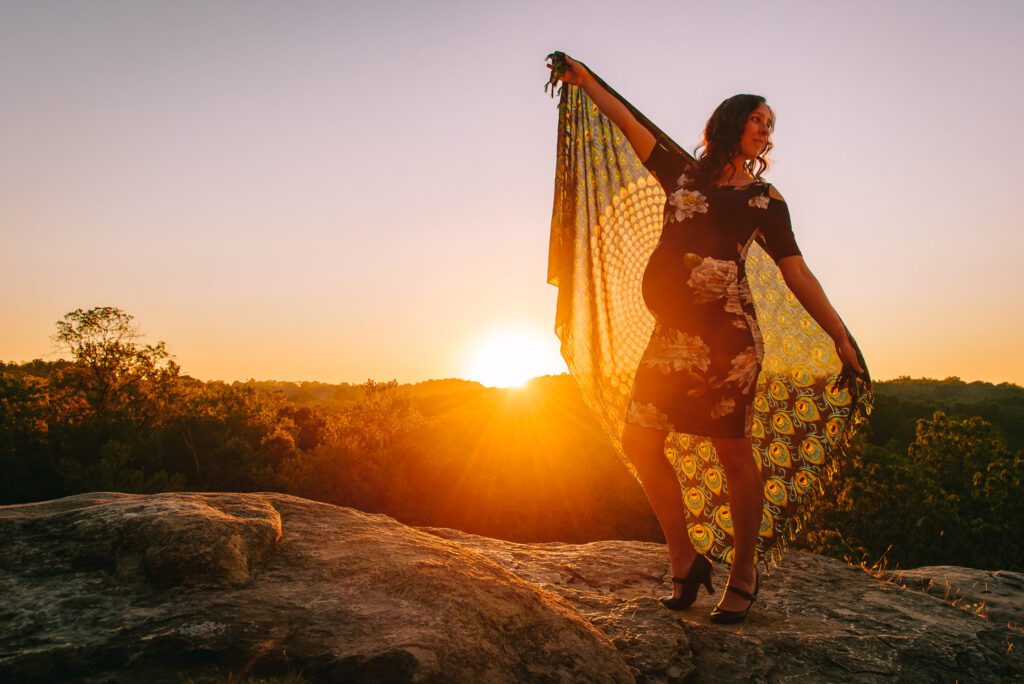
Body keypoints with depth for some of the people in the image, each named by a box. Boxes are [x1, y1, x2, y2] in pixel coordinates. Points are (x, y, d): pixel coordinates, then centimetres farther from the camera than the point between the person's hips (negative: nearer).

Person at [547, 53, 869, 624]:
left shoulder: (765, 198, 11)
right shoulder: (683, 173, 17)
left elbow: (797, 273, 8)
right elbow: (630, 123, 23)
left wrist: (842, 336, 3)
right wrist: (584, 80, 27)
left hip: (727, 332, -3)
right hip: (673, 333, 4)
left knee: (734, 453, -3)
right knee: (640, 443, 0)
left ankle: (743, 575, 15)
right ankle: (686, 562, 14)